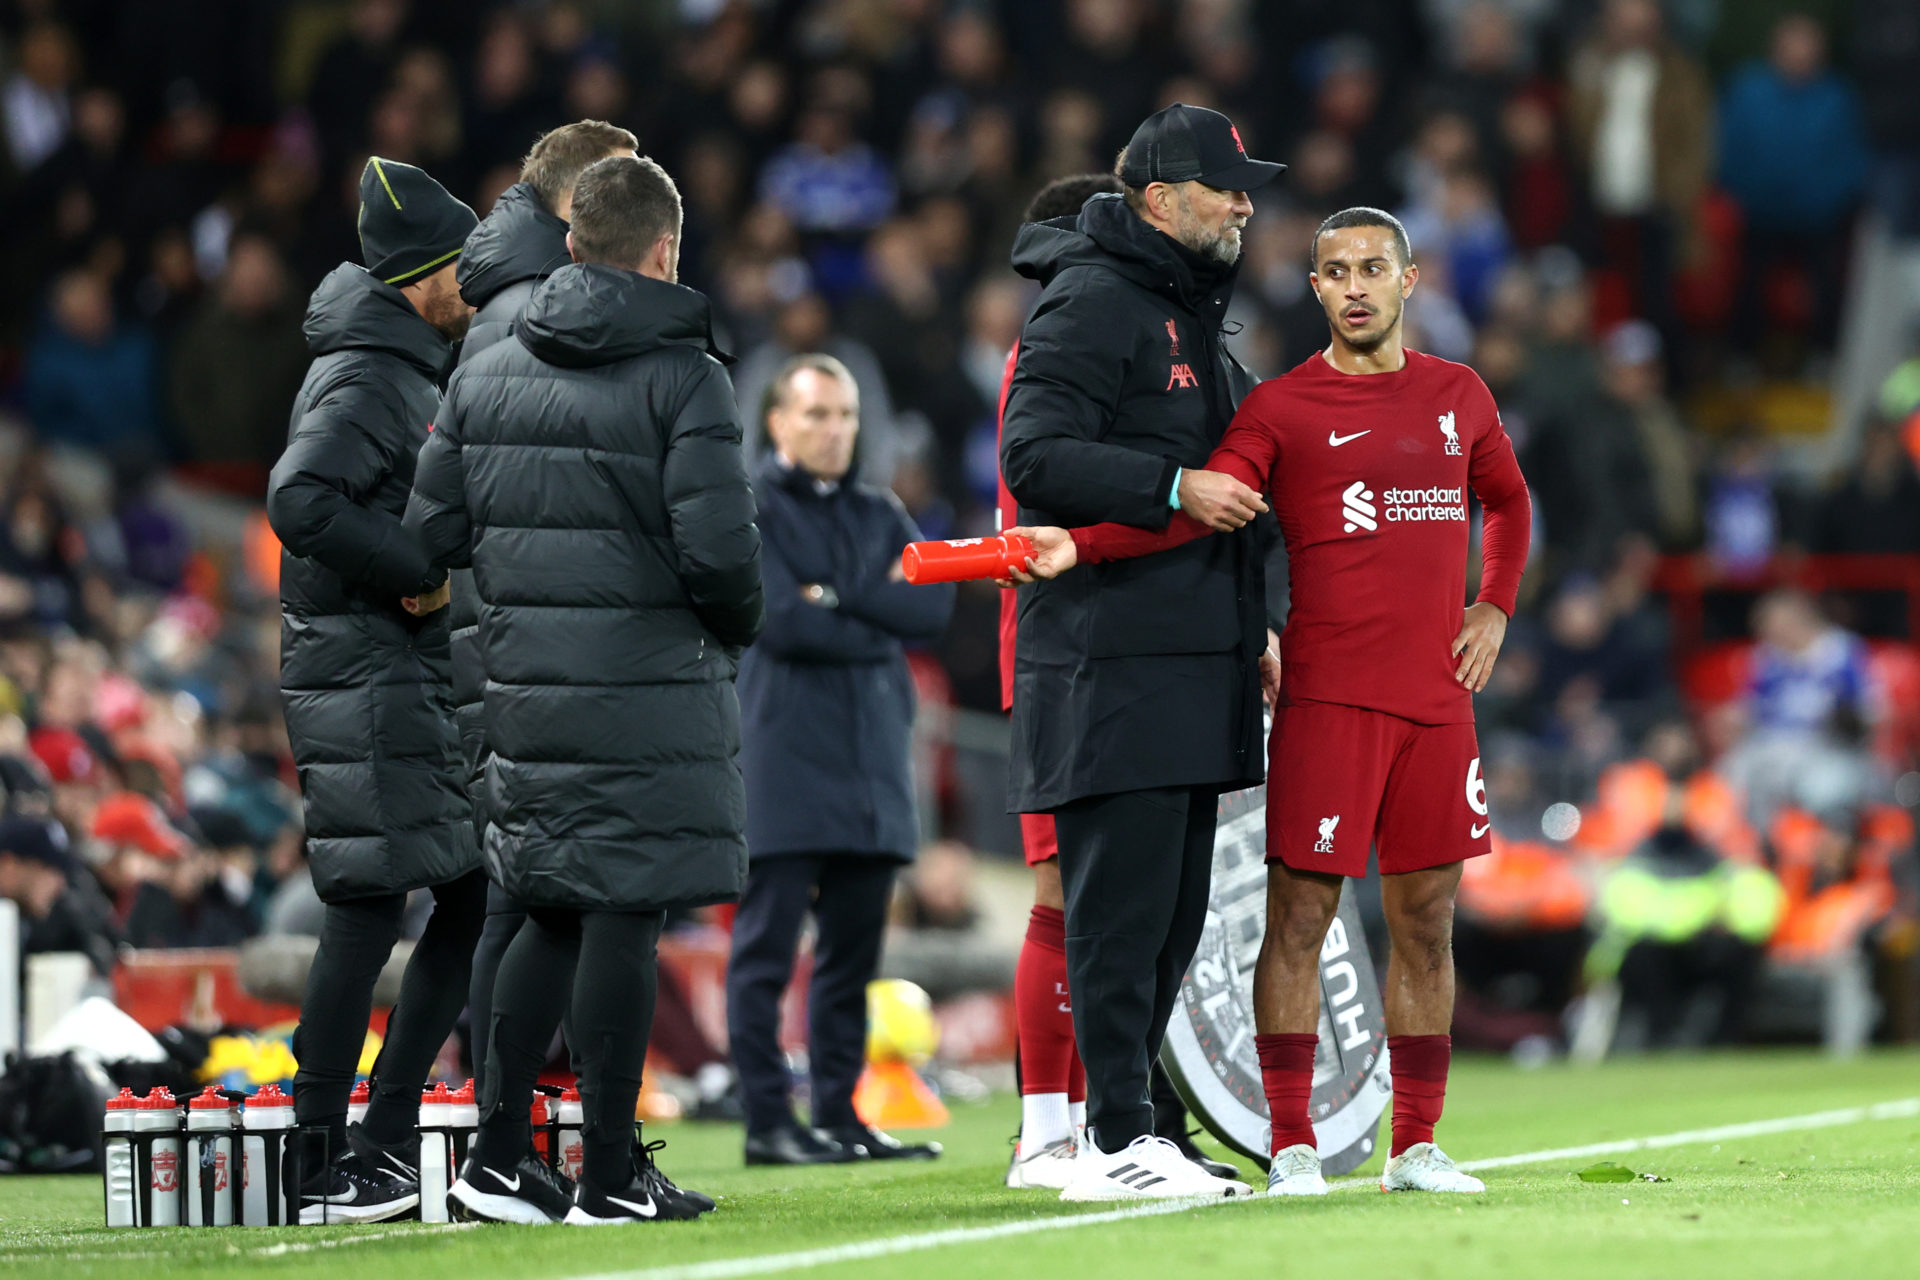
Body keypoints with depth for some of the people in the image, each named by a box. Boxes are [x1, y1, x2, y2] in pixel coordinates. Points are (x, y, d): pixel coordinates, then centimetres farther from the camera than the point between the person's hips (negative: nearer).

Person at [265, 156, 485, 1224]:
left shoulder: (419, 371, 18)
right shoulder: (364, 381, -14)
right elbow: (302, 501, -29)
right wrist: (423, 573, -21)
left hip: (418, 674, 10)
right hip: (364, 670, -10)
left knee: (475, 895, 11)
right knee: (371, 906, -10)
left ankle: (389, 1139, 15)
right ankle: (322, 1164, -6)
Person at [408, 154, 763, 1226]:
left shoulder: (486, 373, 8)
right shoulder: (682, 375, -10)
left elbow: (434, 531, 8)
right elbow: (720, 547, -17)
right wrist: (736, 627, 3)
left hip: (523, 683, 6)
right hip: (649, 685, -6)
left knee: (553, 916, 16)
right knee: (624, 917, -2)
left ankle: (499, 1158, 14)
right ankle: (611, 1176, 0)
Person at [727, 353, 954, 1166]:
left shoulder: (881, 514, 18)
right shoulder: (748, 508, 0)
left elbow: (931, 608, 3)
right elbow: (778, 619, -13)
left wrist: (837, 596, -8)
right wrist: (876, 625, -3)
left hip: (871, 762, 6)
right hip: (782, 759, -6)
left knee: (853, 950, 7)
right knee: (767, 948, -7)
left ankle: (839, 1115, 11)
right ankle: (768, 1122, -6)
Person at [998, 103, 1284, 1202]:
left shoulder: (1198, 318, 23)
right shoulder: (1093, 303, -8)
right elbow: (1036, 455, -18)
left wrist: (1249, 620, 22)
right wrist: (1175, 486, -23)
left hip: (1194, 659, 10)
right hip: (1113, 663, -10)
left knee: (1174, 908, 10)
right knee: (1123, 901, -10)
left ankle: (1121, 1128, 16)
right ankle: (1119, 1141, -9)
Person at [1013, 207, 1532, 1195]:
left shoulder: (1458, 396, 13)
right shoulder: (1281, 408, -2)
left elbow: (1507, 500, 30)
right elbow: (1195, 507, -14)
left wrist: (1494, 605, 15)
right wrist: (1080, 546, -29)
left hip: (1437, 696, 4)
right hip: (1327, 696, -4)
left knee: (1425, 920, 6)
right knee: (1299, 913, -6)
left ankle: (1416, 1146, 12)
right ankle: (1291, 1146, -2)